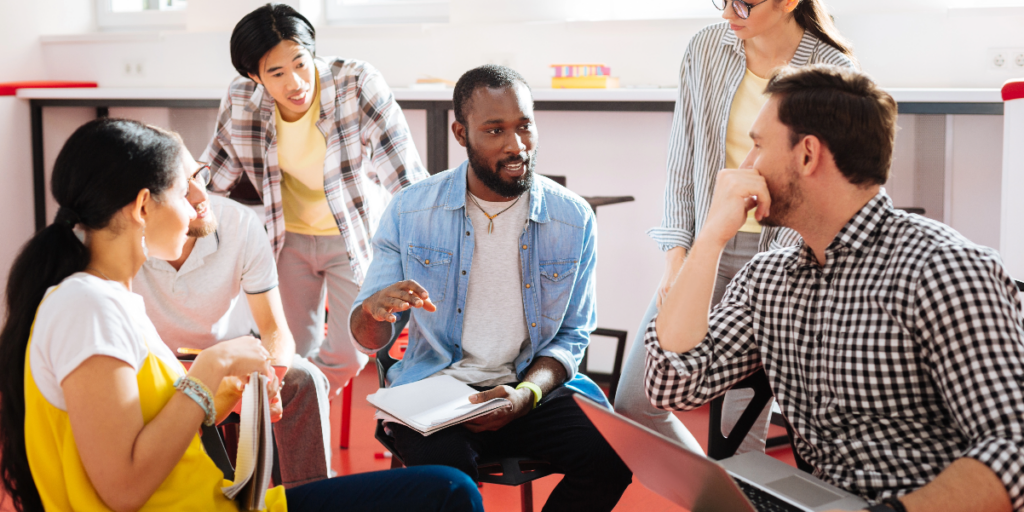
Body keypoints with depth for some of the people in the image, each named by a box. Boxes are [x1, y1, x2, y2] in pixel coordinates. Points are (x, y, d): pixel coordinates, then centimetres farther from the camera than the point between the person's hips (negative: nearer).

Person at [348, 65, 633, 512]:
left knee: (614, 453, -23)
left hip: (534, 383, 2)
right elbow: (370, 339, 2)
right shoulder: (410, 211, -2)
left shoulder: (574, 219, -2)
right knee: (445, 467, -33)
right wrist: (375, 310, -24)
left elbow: (571, 337, 5)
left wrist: (526, 394, -16)